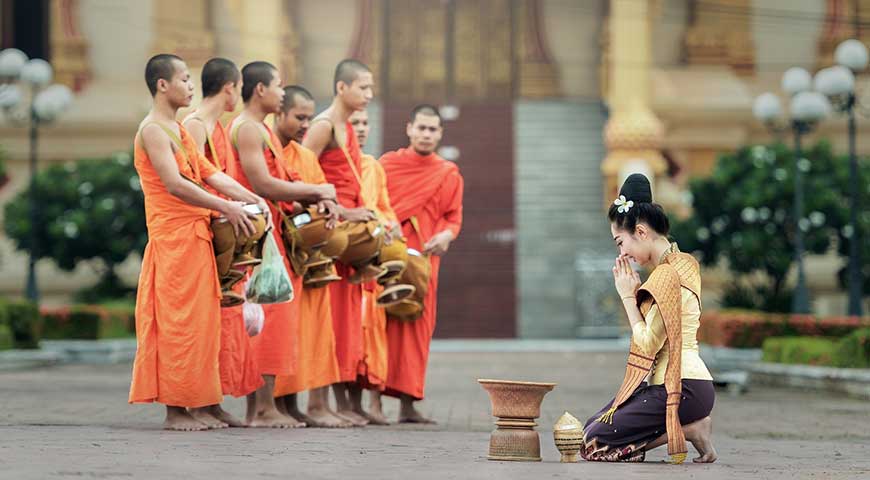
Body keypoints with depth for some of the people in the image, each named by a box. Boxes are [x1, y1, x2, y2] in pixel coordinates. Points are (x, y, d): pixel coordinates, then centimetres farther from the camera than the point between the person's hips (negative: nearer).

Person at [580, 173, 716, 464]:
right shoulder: (681, 263, 16)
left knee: (593, 443, -10)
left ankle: (690, 430, -7)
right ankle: (692, 424, 5)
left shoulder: (666, 274, -16)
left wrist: (628, 296, -7)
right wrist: (636, 292, 8)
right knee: (592, 426, 14)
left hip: (680, 388, -10)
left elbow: (648, 344, -17)